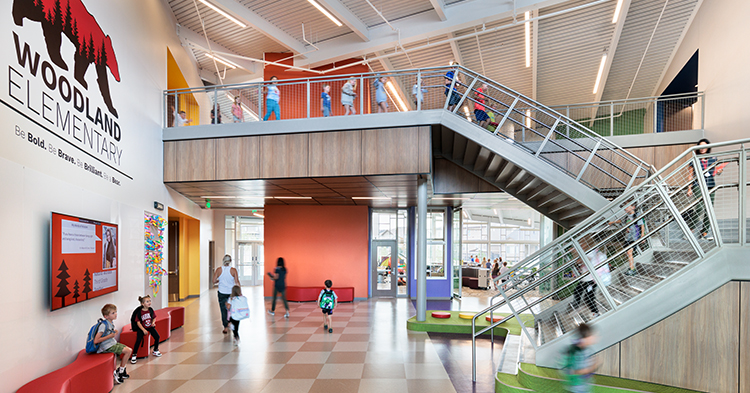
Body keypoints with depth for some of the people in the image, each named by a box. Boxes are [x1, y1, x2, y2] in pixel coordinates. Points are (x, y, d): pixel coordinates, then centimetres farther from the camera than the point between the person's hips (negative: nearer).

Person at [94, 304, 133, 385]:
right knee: (128, 351, -14)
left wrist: (114, 332, 4)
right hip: (107, 346, -9)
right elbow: (96, 341, -26)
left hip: (113, 342, 9)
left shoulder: (112, 322, 5)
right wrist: (110, 336, -22)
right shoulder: (103, 325, -23)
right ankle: (120, 371, 3)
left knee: (129, 350, 6)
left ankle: (122, 370, 18)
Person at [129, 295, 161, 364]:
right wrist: (143, 330, -21)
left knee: (157, 337, -9)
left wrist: (153, 322, -10)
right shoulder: (139, 312, -15)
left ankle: (155, 350, 14)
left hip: (150, 327, 4)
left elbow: (154, 317, 11)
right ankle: (134, 355, -7)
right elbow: (138, 322, -13)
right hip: (141, 328, -4)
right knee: (138, 340, -21)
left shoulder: (151, 310, -3)